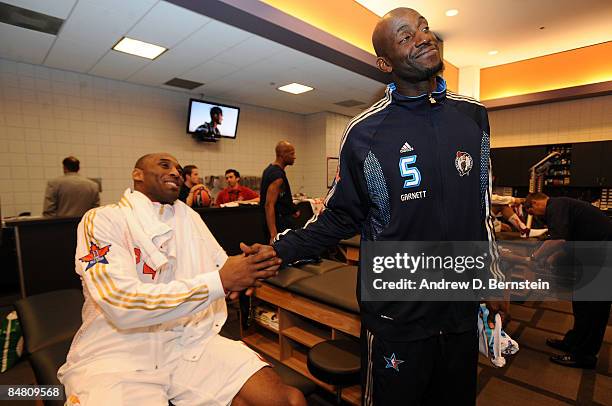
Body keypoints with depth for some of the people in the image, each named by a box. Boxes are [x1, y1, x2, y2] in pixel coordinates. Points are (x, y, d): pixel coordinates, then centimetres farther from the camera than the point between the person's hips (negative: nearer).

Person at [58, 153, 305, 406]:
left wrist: (254, 265, -14)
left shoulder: (188, 216, 11)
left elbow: (223, 269, 9)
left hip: (192, 342, 4)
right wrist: (220, 281, -23)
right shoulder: (102, 220, -6)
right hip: (119, 355, -3)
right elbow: (122, 304, -20)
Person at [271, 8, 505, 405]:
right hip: (396, 313, -4)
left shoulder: (474, 116, 2)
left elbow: (483, 208, 8)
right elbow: (341, 216, -8)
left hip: (462, 308, 5)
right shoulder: (365, 132, -13)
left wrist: (493, 278, 11)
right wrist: (278, 251, -18)